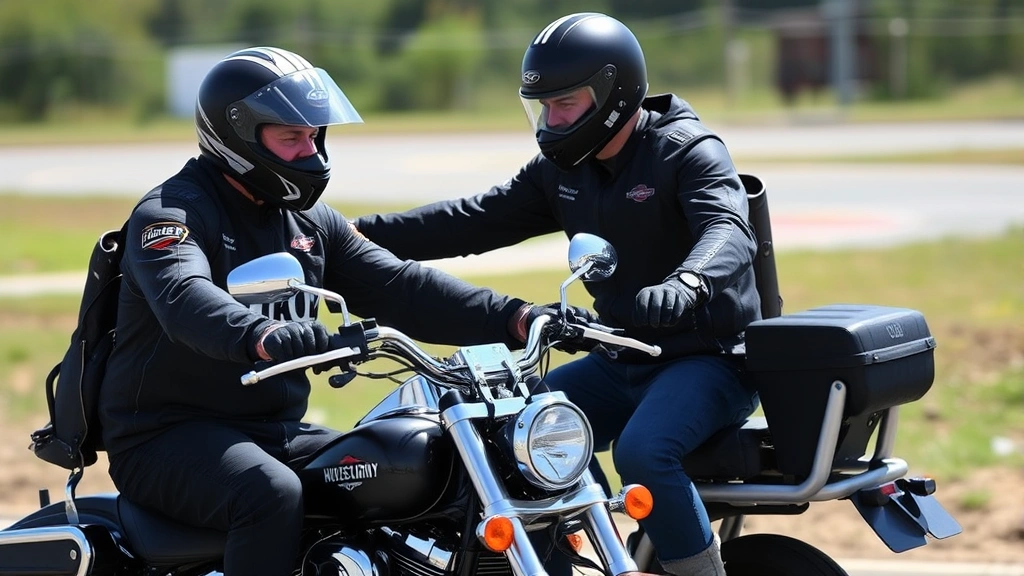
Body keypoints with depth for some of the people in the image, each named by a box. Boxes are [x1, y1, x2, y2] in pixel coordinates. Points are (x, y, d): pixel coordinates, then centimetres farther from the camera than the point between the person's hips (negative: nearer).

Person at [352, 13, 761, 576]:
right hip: (619, 361, 8)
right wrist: (353, 234, -1)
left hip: (708, 356, -8)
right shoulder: (560, 169, 9)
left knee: (642, 452, -34)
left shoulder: (687, 151, -13)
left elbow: (729, 232, -31)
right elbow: (477, 219, 7)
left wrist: (686, 285, -54)